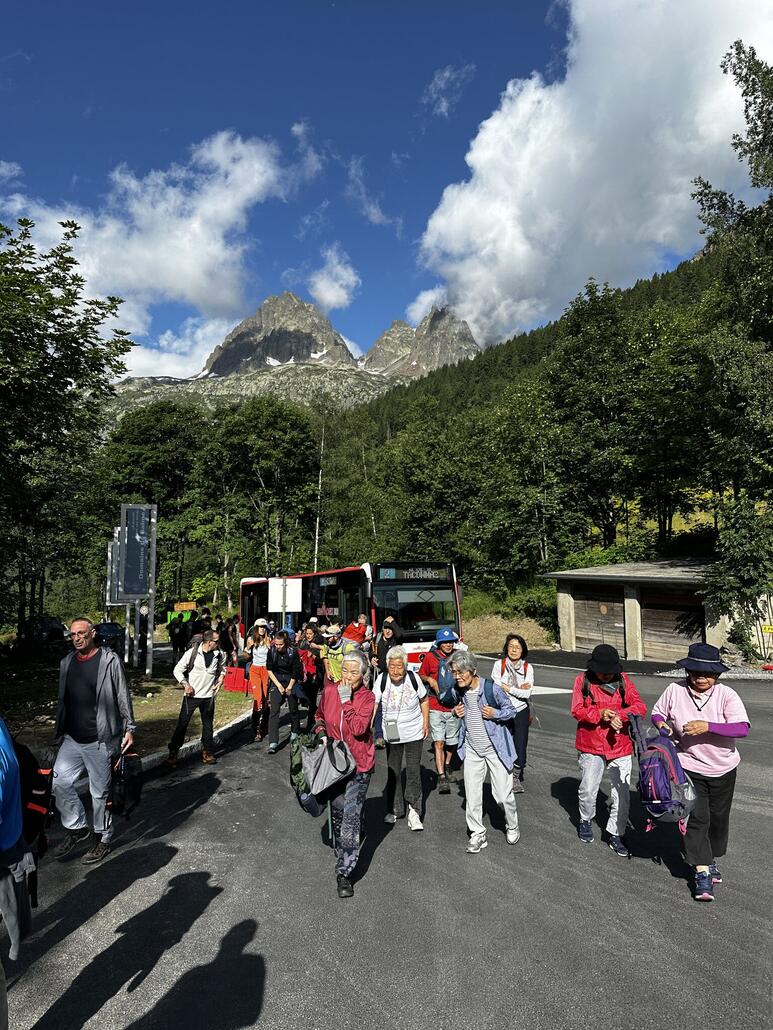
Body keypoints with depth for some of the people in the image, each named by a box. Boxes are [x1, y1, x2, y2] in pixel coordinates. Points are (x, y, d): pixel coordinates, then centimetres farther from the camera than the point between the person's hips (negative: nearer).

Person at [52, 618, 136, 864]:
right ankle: (77, 828, 21)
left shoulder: (110, 660, -10)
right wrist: (59, 730, 17)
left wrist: (129, 728, -10)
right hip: (72, 739, 5)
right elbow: (63, 700, 17)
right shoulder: (66, 662, 8)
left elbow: (123, 697, -8)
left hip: (100, 740, -5)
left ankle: (103, 839, 23)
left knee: (100, 792, 5)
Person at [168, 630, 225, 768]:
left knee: (208, 725, 11)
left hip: (208, 696, 3)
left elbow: (222, 667, 19)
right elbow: (178, 670, -5)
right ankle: (173, 753, 10)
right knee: (182, 724, -1)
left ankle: (207, 752, 24)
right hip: (192, 695, -3)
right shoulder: (192, 653, -14)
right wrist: (185, 684, -15)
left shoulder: (218, 654, -3)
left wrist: (221, 678, 1)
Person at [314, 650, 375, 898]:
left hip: (359, 763, -4)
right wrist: (321, 731, -1)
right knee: (337, 811, 17)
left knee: (351, 815, -9)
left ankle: (344, 871, 0)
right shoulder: (329, 690, -6)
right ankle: (342, 853, 43)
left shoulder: (367, 697, -14)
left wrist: (346, 701, -27)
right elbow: (320, 716, 15)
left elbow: (358, 728, -28)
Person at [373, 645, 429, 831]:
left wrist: (426, 722, 3)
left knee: (413, 772, -1)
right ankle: (395, 809, 28)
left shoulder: (413, 678, -14)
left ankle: (413, 811, 9)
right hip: (392, 735, 1)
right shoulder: (382, 679, -15)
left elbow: (424, 700, 3)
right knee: (393, 772, 12)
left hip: (414, 733, -1)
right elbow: (373, 704, -16)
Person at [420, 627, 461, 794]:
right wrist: (429, 679, -10)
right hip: (436, 707, -2)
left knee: (452, 742, 15)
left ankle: (446, 766, 40)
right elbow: (421, 675, 11)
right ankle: (442, 778, -9)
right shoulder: (430, 657, -3)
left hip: (454, 707, 3)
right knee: (439, 742, -11)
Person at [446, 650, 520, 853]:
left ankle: (512, 827, 32)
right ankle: (477, 834, 24)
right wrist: (456, 712, -5)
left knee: (503, 794, 4)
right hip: (472, 750, 4)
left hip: (495, 748, -4)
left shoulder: (492, 688, -19)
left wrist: (495, 713, -23)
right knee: (472, 795, 6)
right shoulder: (458, 691, -4)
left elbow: (510, 710, -5)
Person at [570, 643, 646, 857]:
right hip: (591, 746, -1)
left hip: (620, 746, 1)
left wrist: (620, 715, -26)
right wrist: (600, 713, -26)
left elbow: (640, 707, -8)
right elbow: (577, 710, -10)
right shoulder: (583, 680, -4)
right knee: (588, 790, 5)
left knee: (622, 794, 4)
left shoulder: (623, 680, -1)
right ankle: (585, 820, 34)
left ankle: (615, 834, 22)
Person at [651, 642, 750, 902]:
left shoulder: (726, 695, -16)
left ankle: (711, 860, 40)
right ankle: (702, 874, 4)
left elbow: (742, 728, -28)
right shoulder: (675, 690, -13)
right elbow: (657, 713, 2)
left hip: (723, 769, 1)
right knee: (697, 818, -5)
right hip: (689, 766, -1)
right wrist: (662, 725, -20)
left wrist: (708, 726, -38)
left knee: (718, 818, 17)